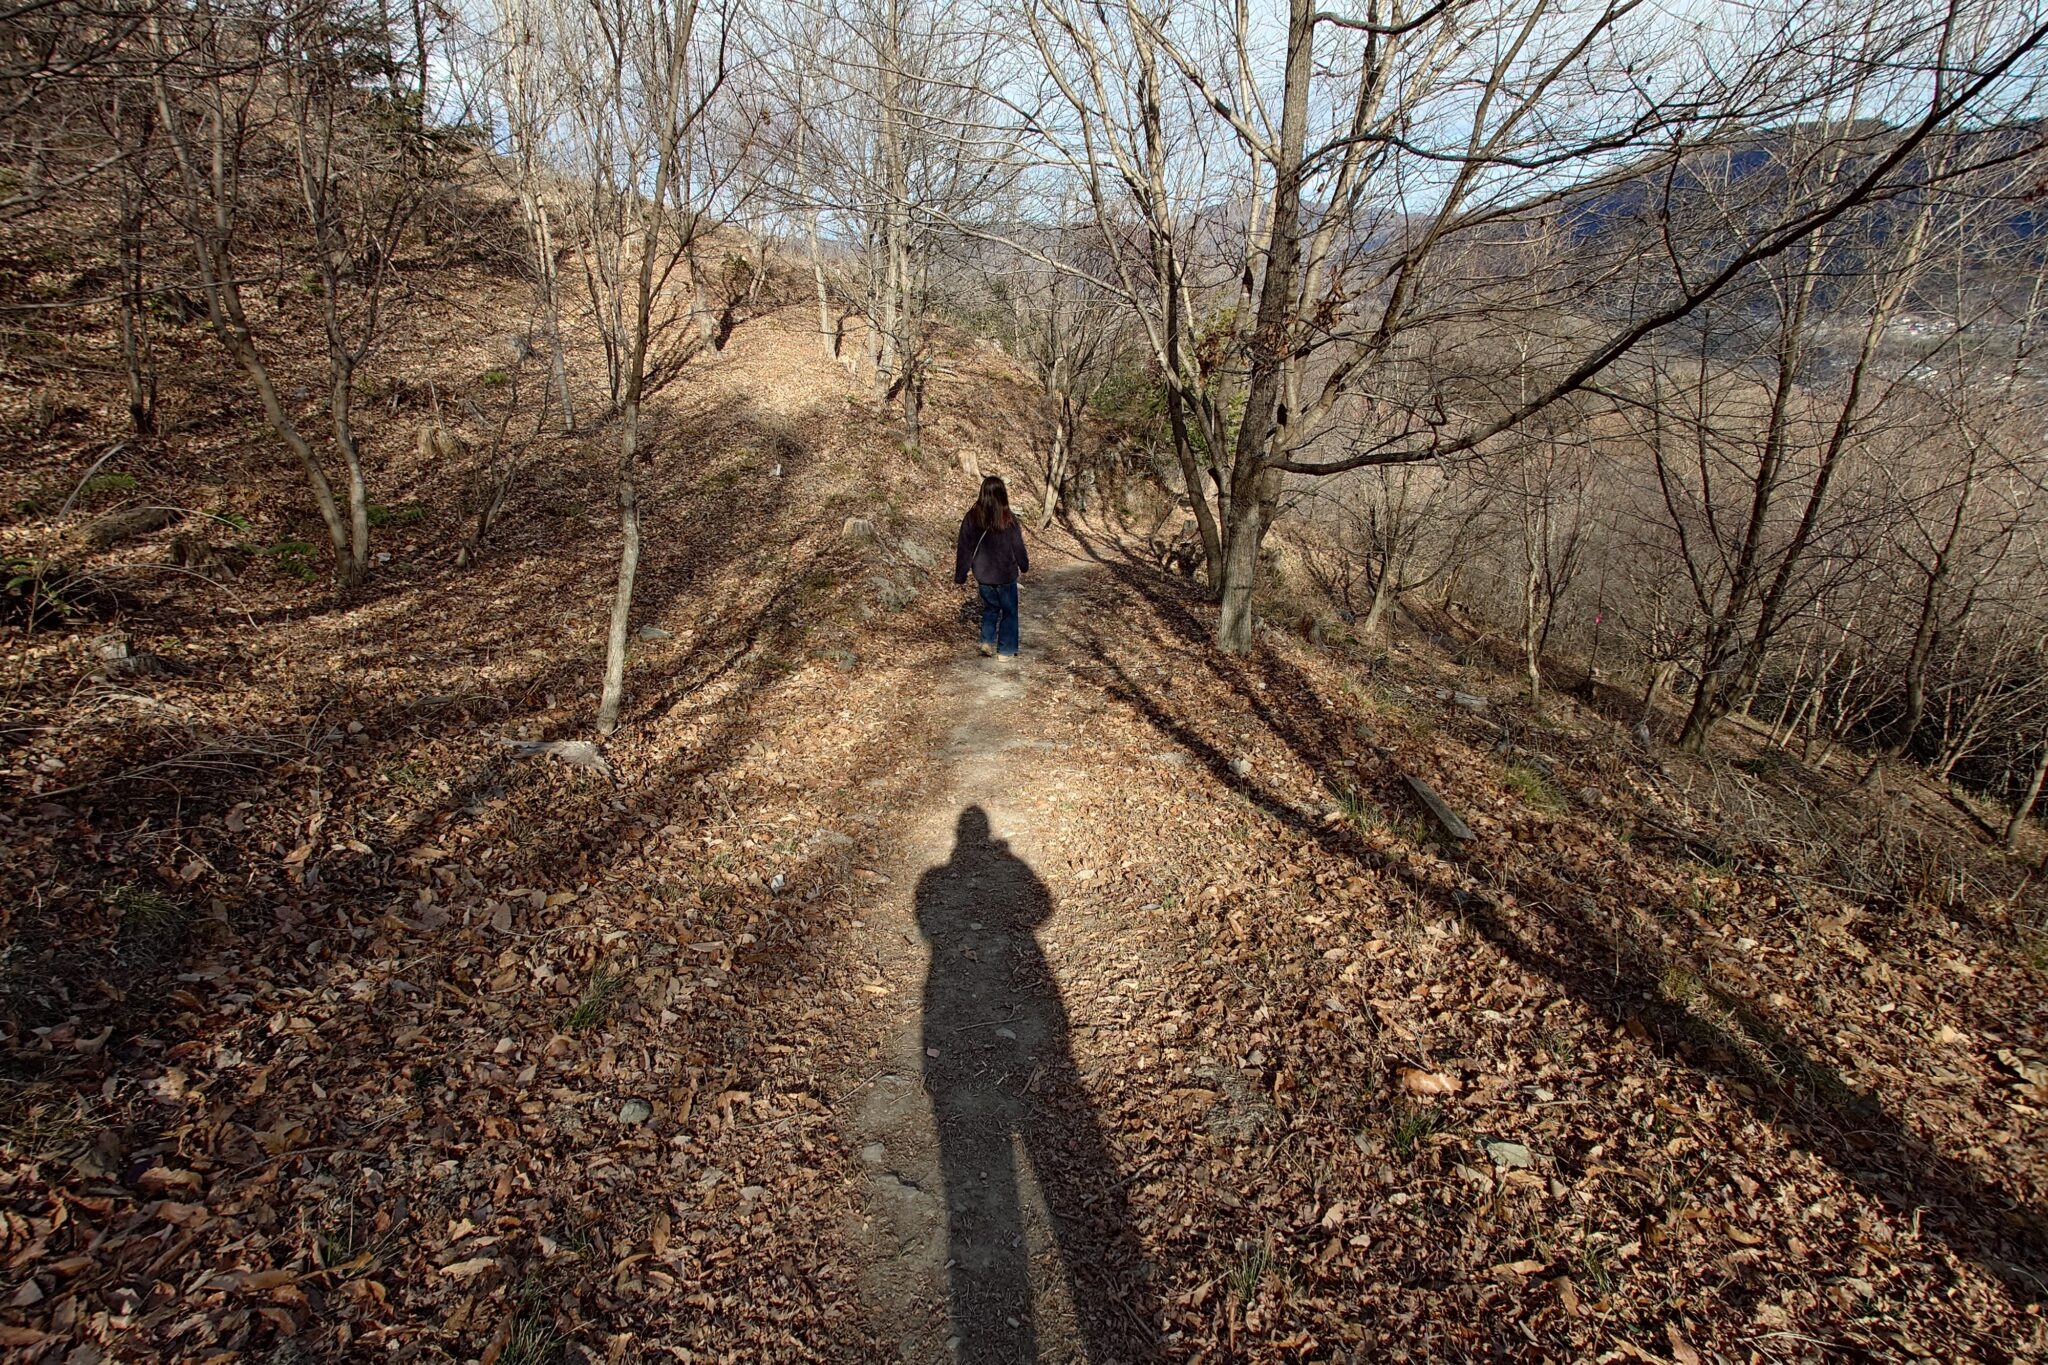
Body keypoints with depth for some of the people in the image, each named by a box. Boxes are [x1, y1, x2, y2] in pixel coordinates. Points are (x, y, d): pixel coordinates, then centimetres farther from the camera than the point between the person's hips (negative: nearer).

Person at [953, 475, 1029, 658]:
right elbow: (1018, 547, -3)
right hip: (1005, 575, -3)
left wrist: (960, 575, 5)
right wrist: (1024, 566, 16)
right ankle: (1006, 651, 15)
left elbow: (964, 548, -4)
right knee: (1009, 611, 13)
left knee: (990, 608, 24)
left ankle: (987, 642, 11)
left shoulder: (972, 517, -9)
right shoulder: (1008, 520, -15)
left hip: (982, 575, 3)